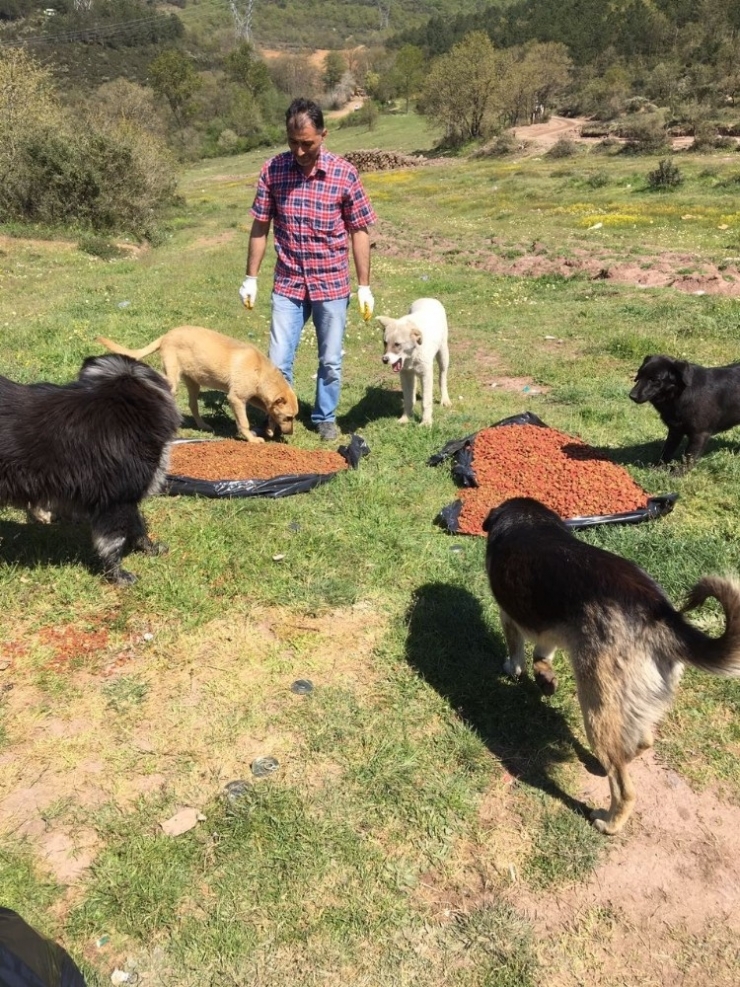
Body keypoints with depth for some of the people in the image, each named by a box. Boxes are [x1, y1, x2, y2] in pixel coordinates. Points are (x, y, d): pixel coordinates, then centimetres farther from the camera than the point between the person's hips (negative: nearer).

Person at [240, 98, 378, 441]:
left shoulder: (345, 173, -7)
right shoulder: (273, 170, -3)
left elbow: (359, 232, -2)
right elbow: (260, 227, 4)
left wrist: (364, 286, -3)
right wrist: (250, 278, 4)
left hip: (332, 285, -1)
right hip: (287, 285, 1)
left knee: (330, 362, 9)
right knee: (278, 362, 2)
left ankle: (325, 418, 30)